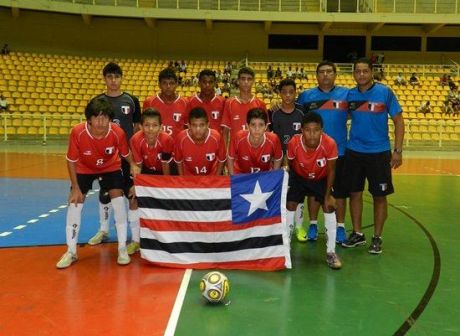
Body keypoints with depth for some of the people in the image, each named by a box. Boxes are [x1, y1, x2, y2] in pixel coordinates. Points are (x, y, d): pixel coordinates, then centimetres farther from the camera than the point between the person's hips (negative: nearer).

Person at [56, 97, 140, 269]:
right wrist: (75, 188, -18)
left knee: (118, 199, -13)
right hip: (84, 169, 0)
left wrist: (133, 165, -29)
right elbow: (71, 161, -18)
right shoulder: (77, 132, -33)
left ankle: (122, 249, 2)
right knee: (75, 202, -6)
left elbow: (126, 153, -10)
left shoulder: (117, 132, -32)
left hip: (111, 168, 0)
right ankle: (71, 252, 9)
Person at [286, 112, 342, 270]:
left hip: (321, 179, 0)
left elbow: (331, 171, -19)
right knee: (290, 206, -3)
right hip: (299, 177, 0)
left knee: (329, 208, -8)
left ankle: (331, 252, 5)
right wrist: (288, 184, -5)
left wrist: (327, 195, -16)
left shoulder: (329, 144, -34)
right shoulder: (294, 143, -33)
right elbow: (290, 165, -12)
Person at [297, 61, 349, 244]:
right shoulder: (306, 96, 4)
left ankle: (340, 227, 20)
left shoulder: (346, 94, 2)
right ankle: (313, 225, 23)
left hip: (339, 151, 0)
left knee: (340, 191, 7)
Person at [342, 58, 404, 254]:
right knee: (355, 193, 9)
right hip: (353, 152, 3)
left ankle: (377, 238, 18)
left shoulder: (385, 92, -6)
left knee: (379, 196, 4)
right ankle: (357, 234, 24)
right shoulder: (349, 95, 2)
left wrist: (398, 150, -10)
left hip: (379, 152, -3)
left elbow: (398, 121, -4)